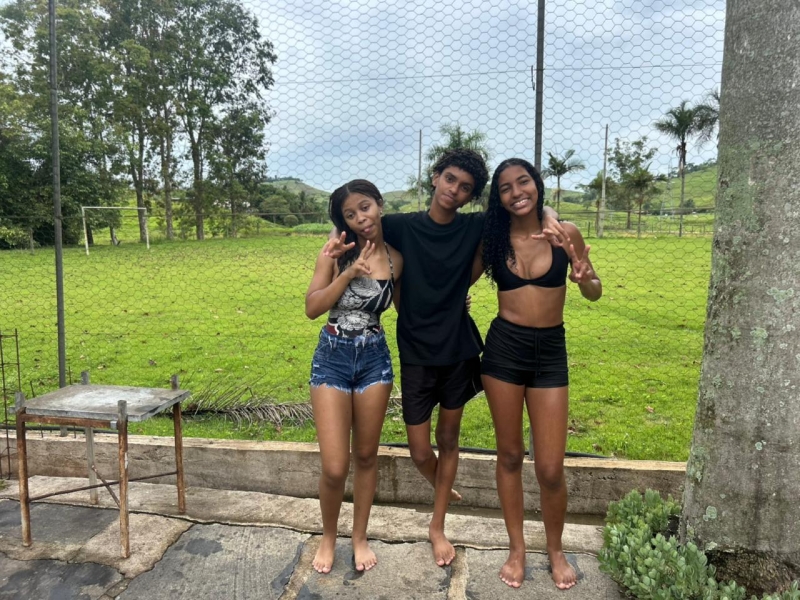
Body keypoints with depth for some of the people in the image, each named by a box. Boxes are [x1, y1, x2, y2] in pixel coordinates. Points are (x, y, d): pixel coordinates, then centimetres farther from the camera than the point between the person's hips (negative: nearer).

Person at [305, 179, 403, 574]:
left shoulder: (396, 257, 0)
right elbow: (312, 308, -9)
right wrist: (349, 273, -19)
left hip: (375, 359, 2)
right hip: (332, 358, -2)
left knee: (366, 455, 13)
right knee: (335, 466, -3)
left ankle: (360, 538, 34)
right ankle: (328, 537, 26)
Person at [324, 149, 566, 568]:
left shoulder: (475, 229, -4)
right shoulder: (404, 227, -7)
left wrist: (549, 218, -18)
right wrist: (341, 235, -20)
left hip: (459, 350, 2)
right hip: (416, 353, -1)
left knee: (448, 440, 14)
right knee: (420, 451, 5)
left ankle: (437, 526, 32)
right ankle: (441, 488, 42)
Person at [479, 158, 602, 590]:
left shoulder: (565, 233, -2)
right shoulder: (492, 239, -1)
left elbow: (595, 294, 5)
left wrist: (584, 278, -15)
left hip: (551, 352, 0)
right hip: (503, 349, 1)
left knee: (550, 468, 2)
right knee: (509, 455, 12)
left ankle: (555, 551, 30)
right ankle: (517, 548, 32)